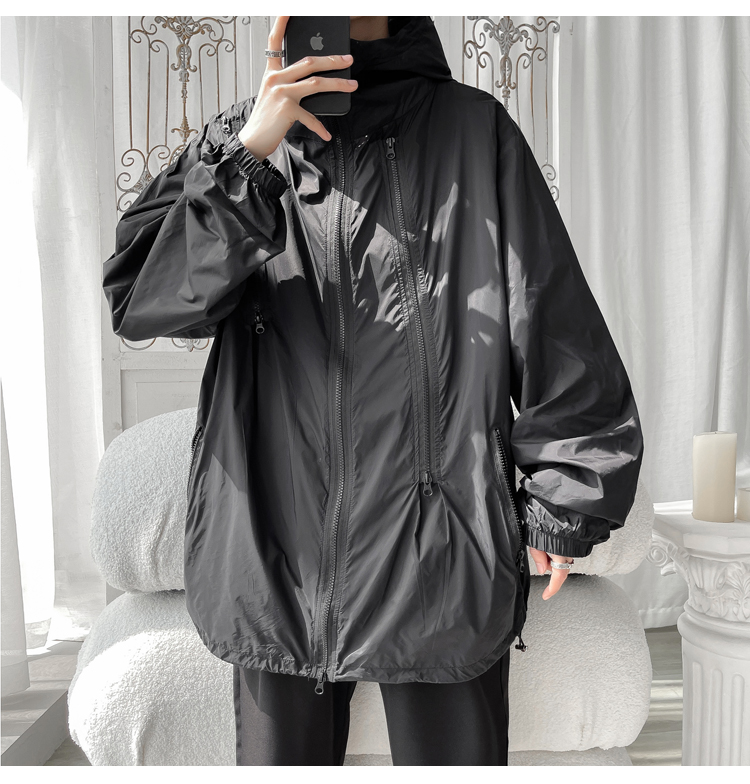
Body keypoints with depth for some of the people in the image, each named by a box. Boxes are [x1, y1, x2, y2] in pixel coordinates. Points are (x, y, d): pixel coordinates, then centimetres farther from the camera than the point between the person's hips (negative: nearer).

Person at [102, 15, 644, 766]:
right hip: (272, 552, 3)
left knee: (450, 755, 13)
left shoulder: (472, 130, 1)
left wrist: (563, 500, 1)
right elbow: (136, 297, -4)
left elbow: (555, 325, 1)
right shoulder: (238, 135, 7)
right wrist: (248, 157, -14)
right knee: (279, 757, 18)